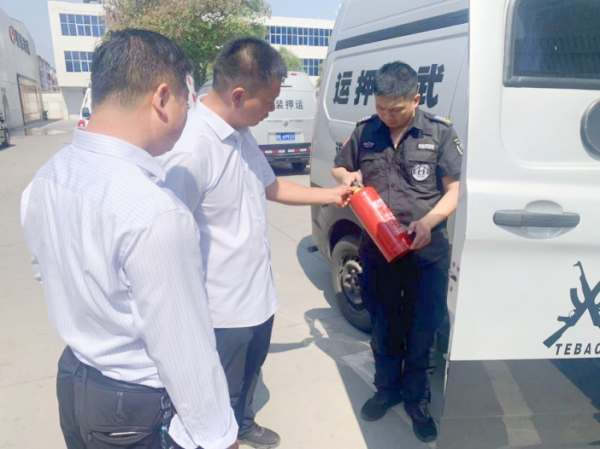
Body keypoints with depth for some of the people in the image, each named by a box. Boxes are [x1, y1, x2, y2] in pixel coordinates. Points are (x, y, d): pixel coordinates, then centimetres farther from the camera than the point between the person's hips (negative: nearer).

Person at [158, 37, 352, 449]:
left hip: (258, 293, 9)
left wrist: (332, 195, 14)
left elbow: (271, 187, 15)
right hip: (222, 309, -9)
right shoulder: (190, 150, -29)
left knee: (250, 372, 31)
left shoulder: (241, 134, 0)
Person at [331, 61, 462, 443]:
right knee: (384, 326, 18)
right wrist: (348, 177, -7)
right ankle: (387, 389, 40)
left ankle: (417, 399, 34)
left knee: (423, 331, 11)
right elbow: (339, 169, 16)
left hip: (428, 252, -2)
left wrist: (429, 221, -22)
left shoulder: (440, 132, -6)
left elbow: (452, 192, -4)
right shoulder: (365, 131, 1)